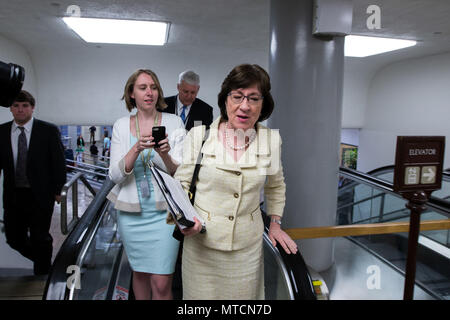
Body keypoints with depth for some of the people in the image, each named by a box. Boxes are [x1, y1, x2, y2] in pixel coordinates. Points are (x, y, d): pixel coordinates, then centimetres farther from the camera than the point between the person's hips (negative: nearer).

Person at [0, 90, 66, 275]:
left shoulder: (49, 131, -7)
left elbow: (58, 162, -5)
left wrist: (58, 189, -6)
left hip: (40, 195, -3)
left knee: (40, 239, 7)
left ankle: (42, 273, 30)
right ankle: (43, 260, 40)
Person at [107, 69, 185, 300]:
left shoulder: (173, 122, -3)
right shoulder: (121, 125, 2)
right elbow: (115, 175, -6)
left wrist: (165, 155, -27)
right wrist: (137, 148, -22)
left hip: (164, 211, -2)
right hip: (131, 211, 2)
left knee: (161, 283, -3)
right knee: (139, 272, 19)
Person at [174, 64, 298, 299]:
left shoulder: (272, 140, -2)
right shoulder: (199, 135, -9)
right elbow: (181, 183, 0)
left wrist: (275, 224, 12)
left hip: (248, 245, 2)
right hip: (202, 241, -1)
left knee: (245, 294, 16)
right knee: (201, 294, 12)